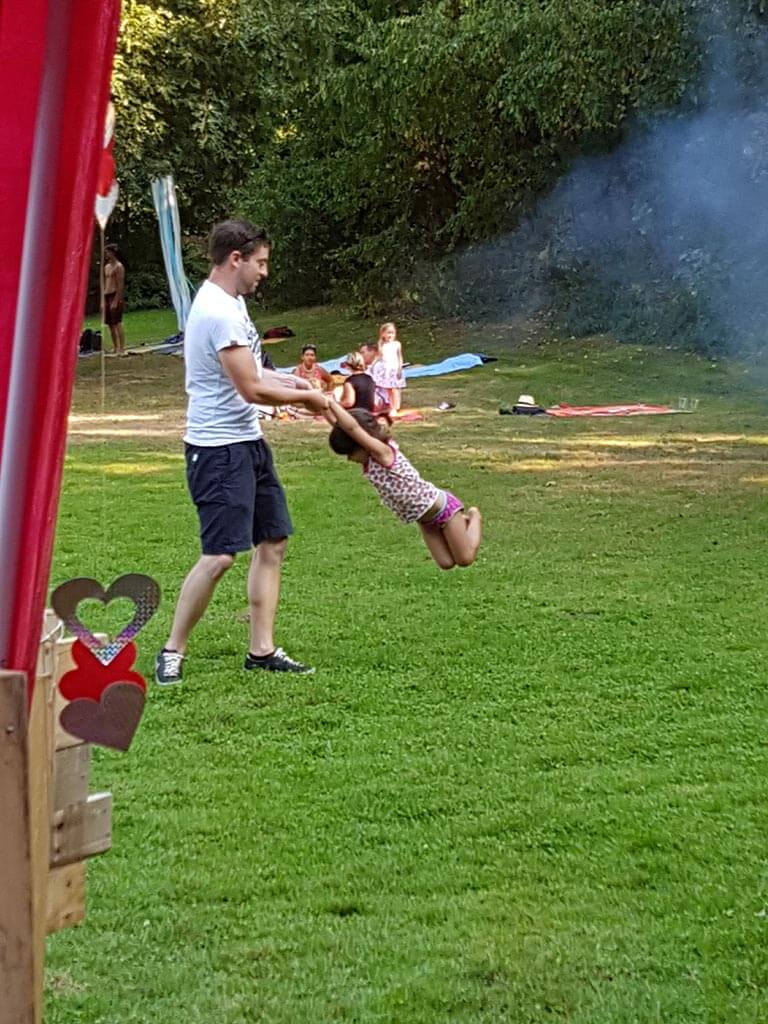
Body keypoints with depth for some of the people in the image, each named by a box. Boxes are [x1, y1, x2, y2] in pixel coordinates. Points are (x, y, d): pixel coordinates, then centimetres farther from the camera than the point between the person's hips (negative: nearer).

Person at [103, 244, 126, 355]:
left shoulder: (118, 266, -8)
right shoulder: (106, 267, 18)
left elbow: (120, 285, -14)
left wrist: (116, 301, -20)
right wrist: (103, 301, 15)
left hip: (116, 296, -8)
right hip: (107, 296, 8)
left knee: (117, 323, -10)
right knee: (110, 324, 8)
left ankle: (121, 349, -10)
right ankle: (115, 348, 14)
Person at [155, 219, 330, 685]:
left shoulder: (232, 302, 13)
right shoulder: (218, 312, -20)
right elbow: (251, 389, -20)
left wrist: (292, 380, 8)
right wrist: (307, 398, -7)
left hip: (249, 442, 11)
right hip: (219, 449, -11)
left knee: (273, 541, 11)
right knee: (220, 555, -12)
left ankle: (262, 649, 17)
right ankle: (173, 652, 1)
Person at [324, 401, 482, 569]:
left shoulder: (383, 452, -28)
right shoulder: (369, 459, -4)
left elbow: (351, 427, -39)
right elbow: (342, 429, -4)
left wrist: (331, 403, -33)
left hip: (442, 507, -8)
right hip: (425, 517, 8)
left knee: (465, 559, 2)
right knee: (446, 563, 9)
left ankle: (473, 517, 25)